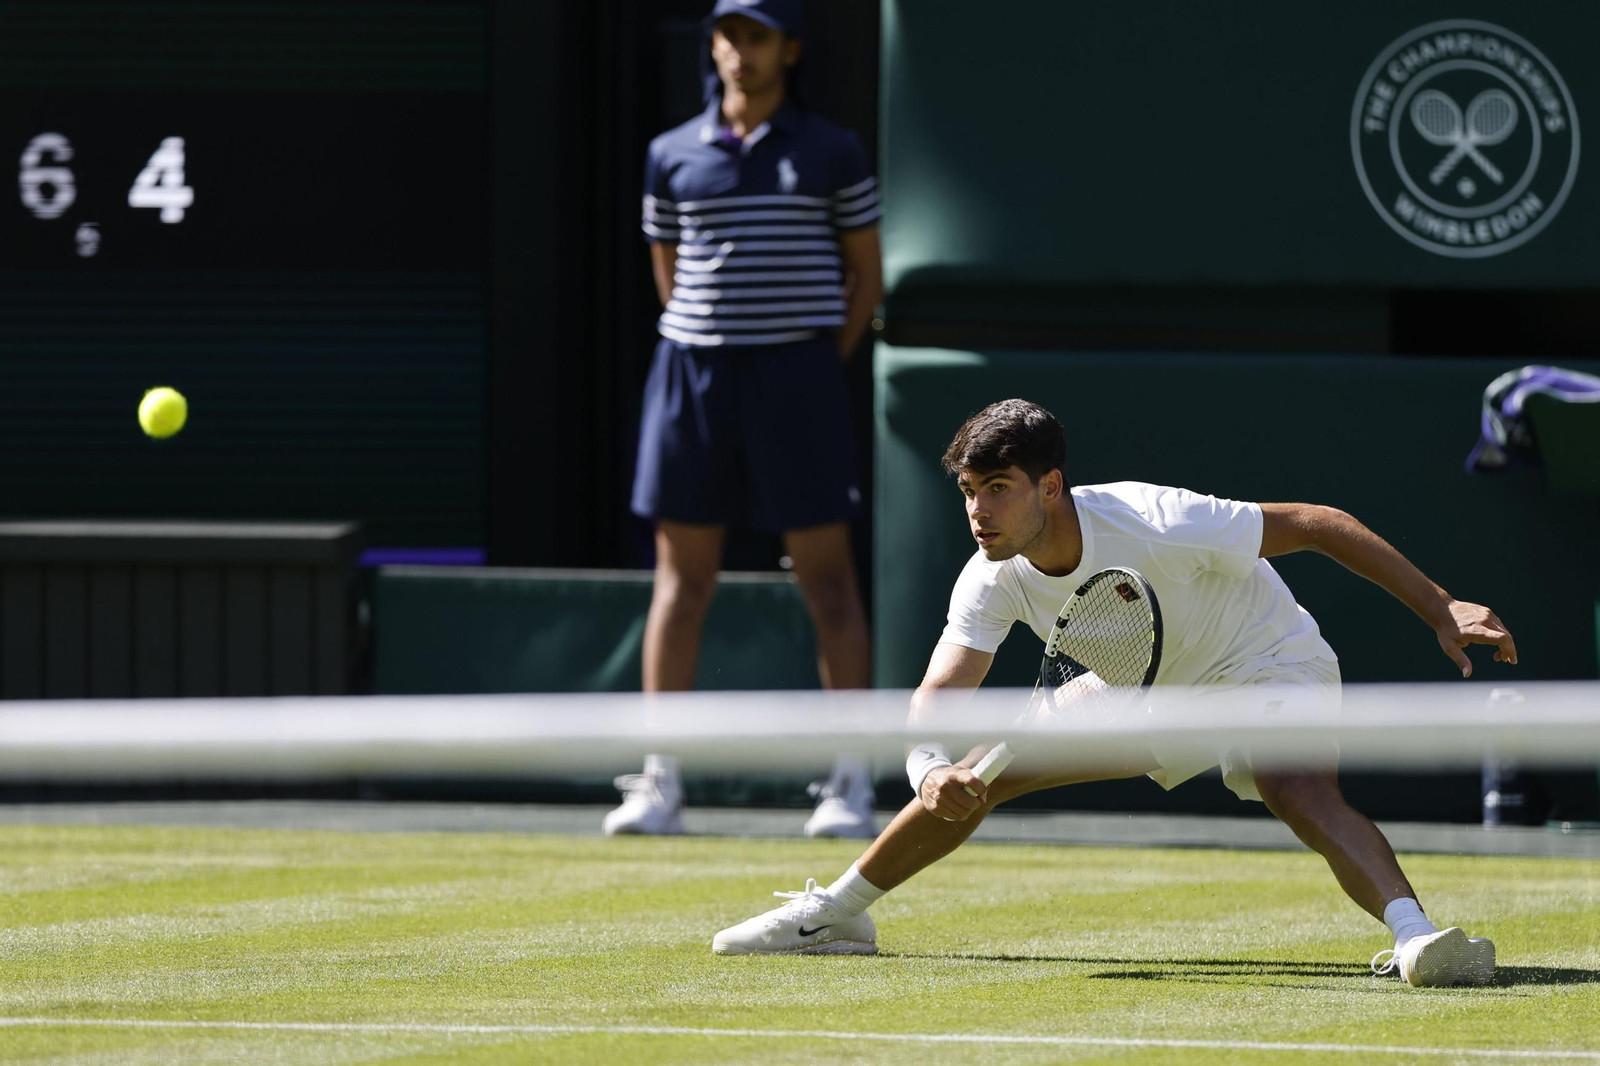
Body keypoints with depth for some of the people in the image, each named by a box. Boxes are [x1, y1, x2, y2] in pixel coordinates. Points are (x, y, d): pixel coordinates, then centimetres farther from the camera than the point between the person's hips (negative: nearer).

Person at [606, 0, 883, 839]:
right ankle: (660, 783, 3)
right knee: (682, 575, 1)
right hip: (693, 364, 2)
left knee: (825, 575, -2)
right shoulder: (672, 156, 8)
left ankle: (851, 783, 2)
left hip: (798, 369, -2)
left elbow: (866, 274, 8)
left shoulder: (832, 154, 3)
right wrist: (707, 354, 6)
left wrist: (821, 364, 1)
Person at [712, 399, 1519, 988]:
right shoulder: (993, 579, -19)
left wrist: (1443, 612, -30)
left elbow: (1316, 525, -29)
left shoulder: (1160, 525, -36)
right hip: (1146, 690, 6)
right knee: (974, 774, 4)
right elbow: (938, 693, -22)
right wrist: (931, 771, -47)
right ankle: (838, 913, 24)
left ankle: (1414, 932, -54)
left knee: (1302, 794, -39)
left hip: (1268, 668, -6)